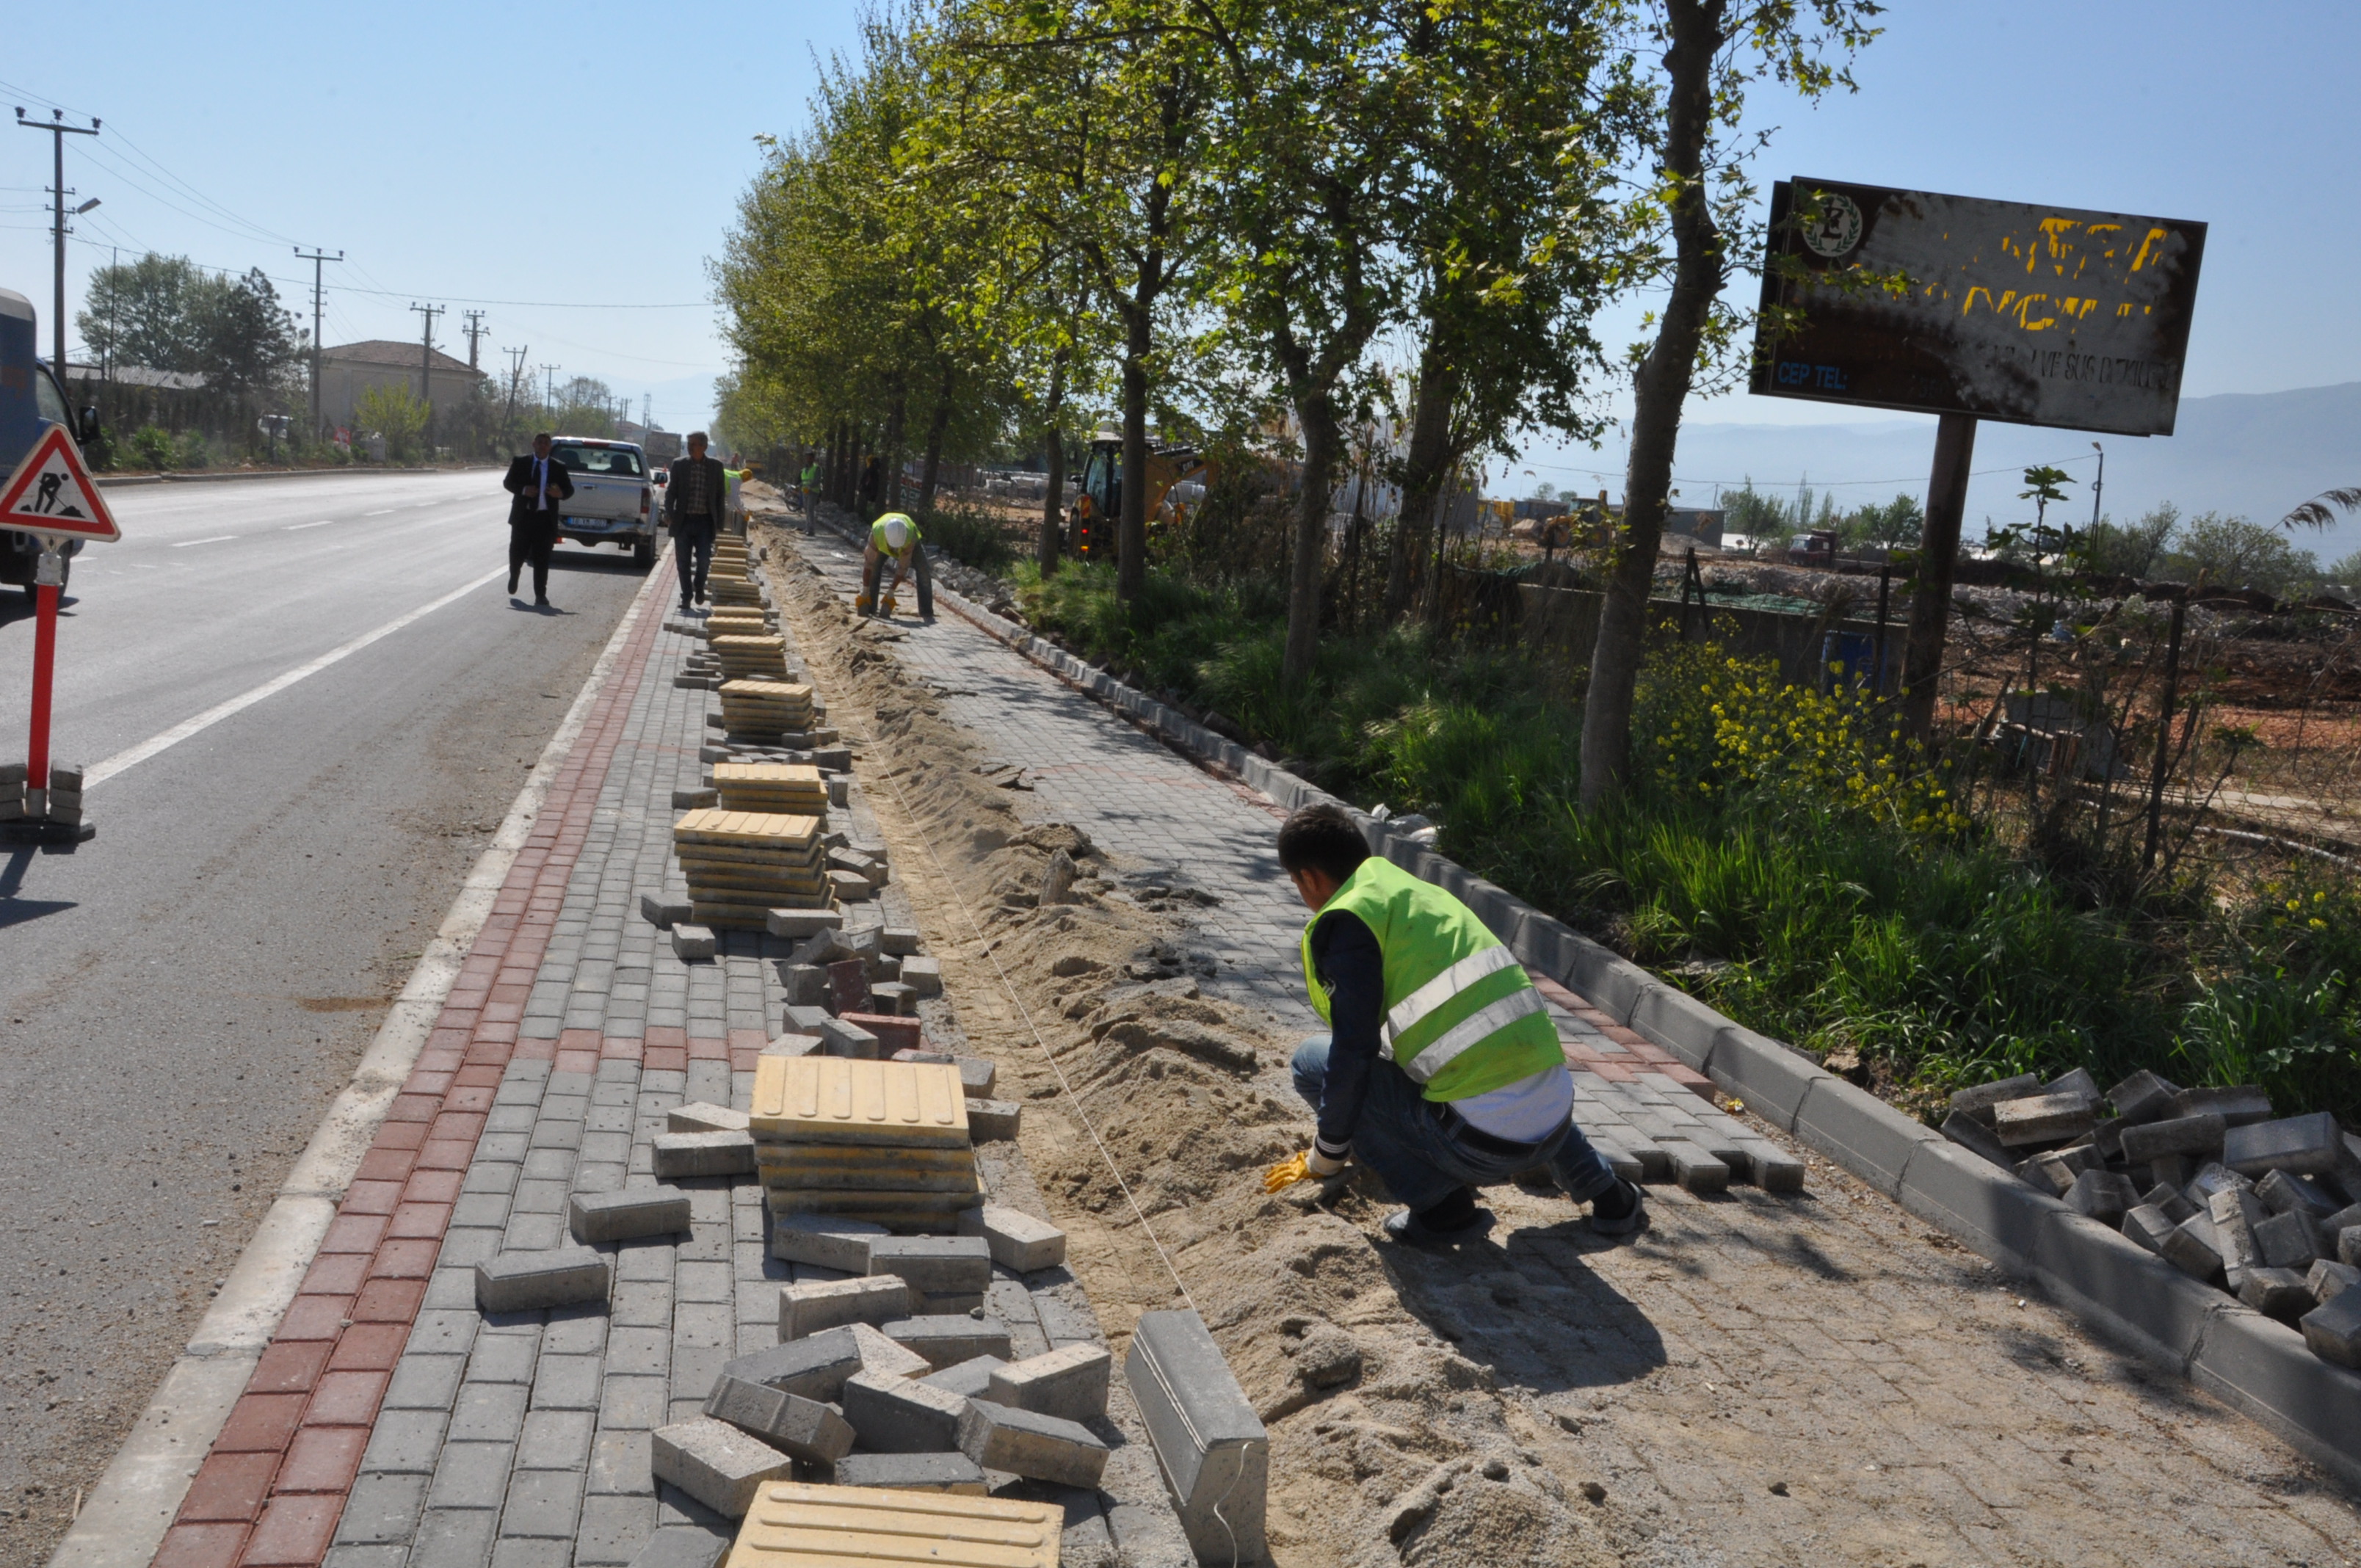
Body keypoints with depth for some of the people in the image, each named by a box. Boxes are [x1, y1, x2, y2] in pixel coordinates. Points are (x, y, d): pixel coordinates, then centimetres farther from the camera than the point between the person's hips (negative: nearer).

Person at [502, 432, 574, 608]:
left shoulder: (559, 467, 5)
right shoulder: (520, 463, 5)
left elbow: (569, 490, 7)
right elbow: (507, 482, 5)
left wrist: (560, 494, -17)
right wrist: (523, 490, -14)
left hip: (546, 519, -1)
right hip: (523, 516, 1)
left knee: (542, 559, -3)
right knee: (517, 553, 7)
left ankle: (540, 596, 0)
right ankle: (514, 576, 40)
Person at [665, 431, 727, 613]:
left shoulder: (715, 467, 3)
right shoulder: (679, 464, 3)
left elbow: (721, 496, 6)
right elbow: (671, 492, 3)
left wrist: (719, 523, 2)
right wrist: (669, 514, -12)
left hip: (705, 522, -1)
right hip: (683, 521, 1)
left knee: (704, 560, -6)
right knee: (683, 562, 3)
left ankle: (699, 587, 22)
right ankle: (686, 596, 14)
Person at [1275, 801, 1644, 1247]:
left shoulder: (1345, 921, -5)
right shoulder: (1426, 894, 20)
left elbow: (1353, 1052, -12)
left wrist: (1327, 1154, 4)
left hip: (1481, 1143, -8)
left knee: (1313, 1062, 4)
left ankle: (1440, 1205, 0)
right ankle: (1608, 1196, 30)